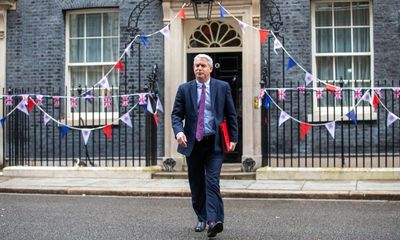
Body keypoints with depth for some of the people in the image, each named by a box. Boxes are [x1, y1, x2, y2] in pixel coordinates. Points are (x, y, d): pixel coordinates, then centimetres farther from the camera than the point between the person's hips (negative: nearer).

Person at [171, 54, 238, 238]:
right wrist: (179, 131, -16)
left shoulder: (223, 87, 4)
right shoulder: (184, 89, 6)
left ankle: (214, 220, -21)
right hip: (193, 143, 2)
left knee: (212, 182, -15)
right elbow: (176, 114, 3)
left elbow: (231, 114, 7)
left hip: (214, 143, -2)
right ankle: (201, 219, 23)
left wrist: (233, 138, 2)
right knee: (196, 184, 10)